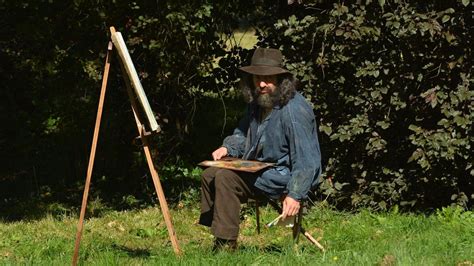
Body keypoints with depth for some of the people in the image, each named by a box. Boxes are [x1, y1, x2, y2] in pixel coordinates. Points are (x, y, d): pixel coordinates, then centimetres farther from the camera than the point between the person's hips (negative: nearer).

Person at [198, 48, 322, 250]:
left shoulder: (294, 110, -22)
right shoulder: (257, 103, 8)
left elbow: (305, 161, -25)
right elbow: (243, 134, 26)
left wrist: (295, 195, -31)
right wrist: (228, 148, 5)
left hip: (284, 177, -10)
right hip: (260, 169, 10)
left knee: (226, 178, -25)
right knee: (209, 175, 10)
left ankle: (227, 245, -23)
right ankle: (214, 232, 9)